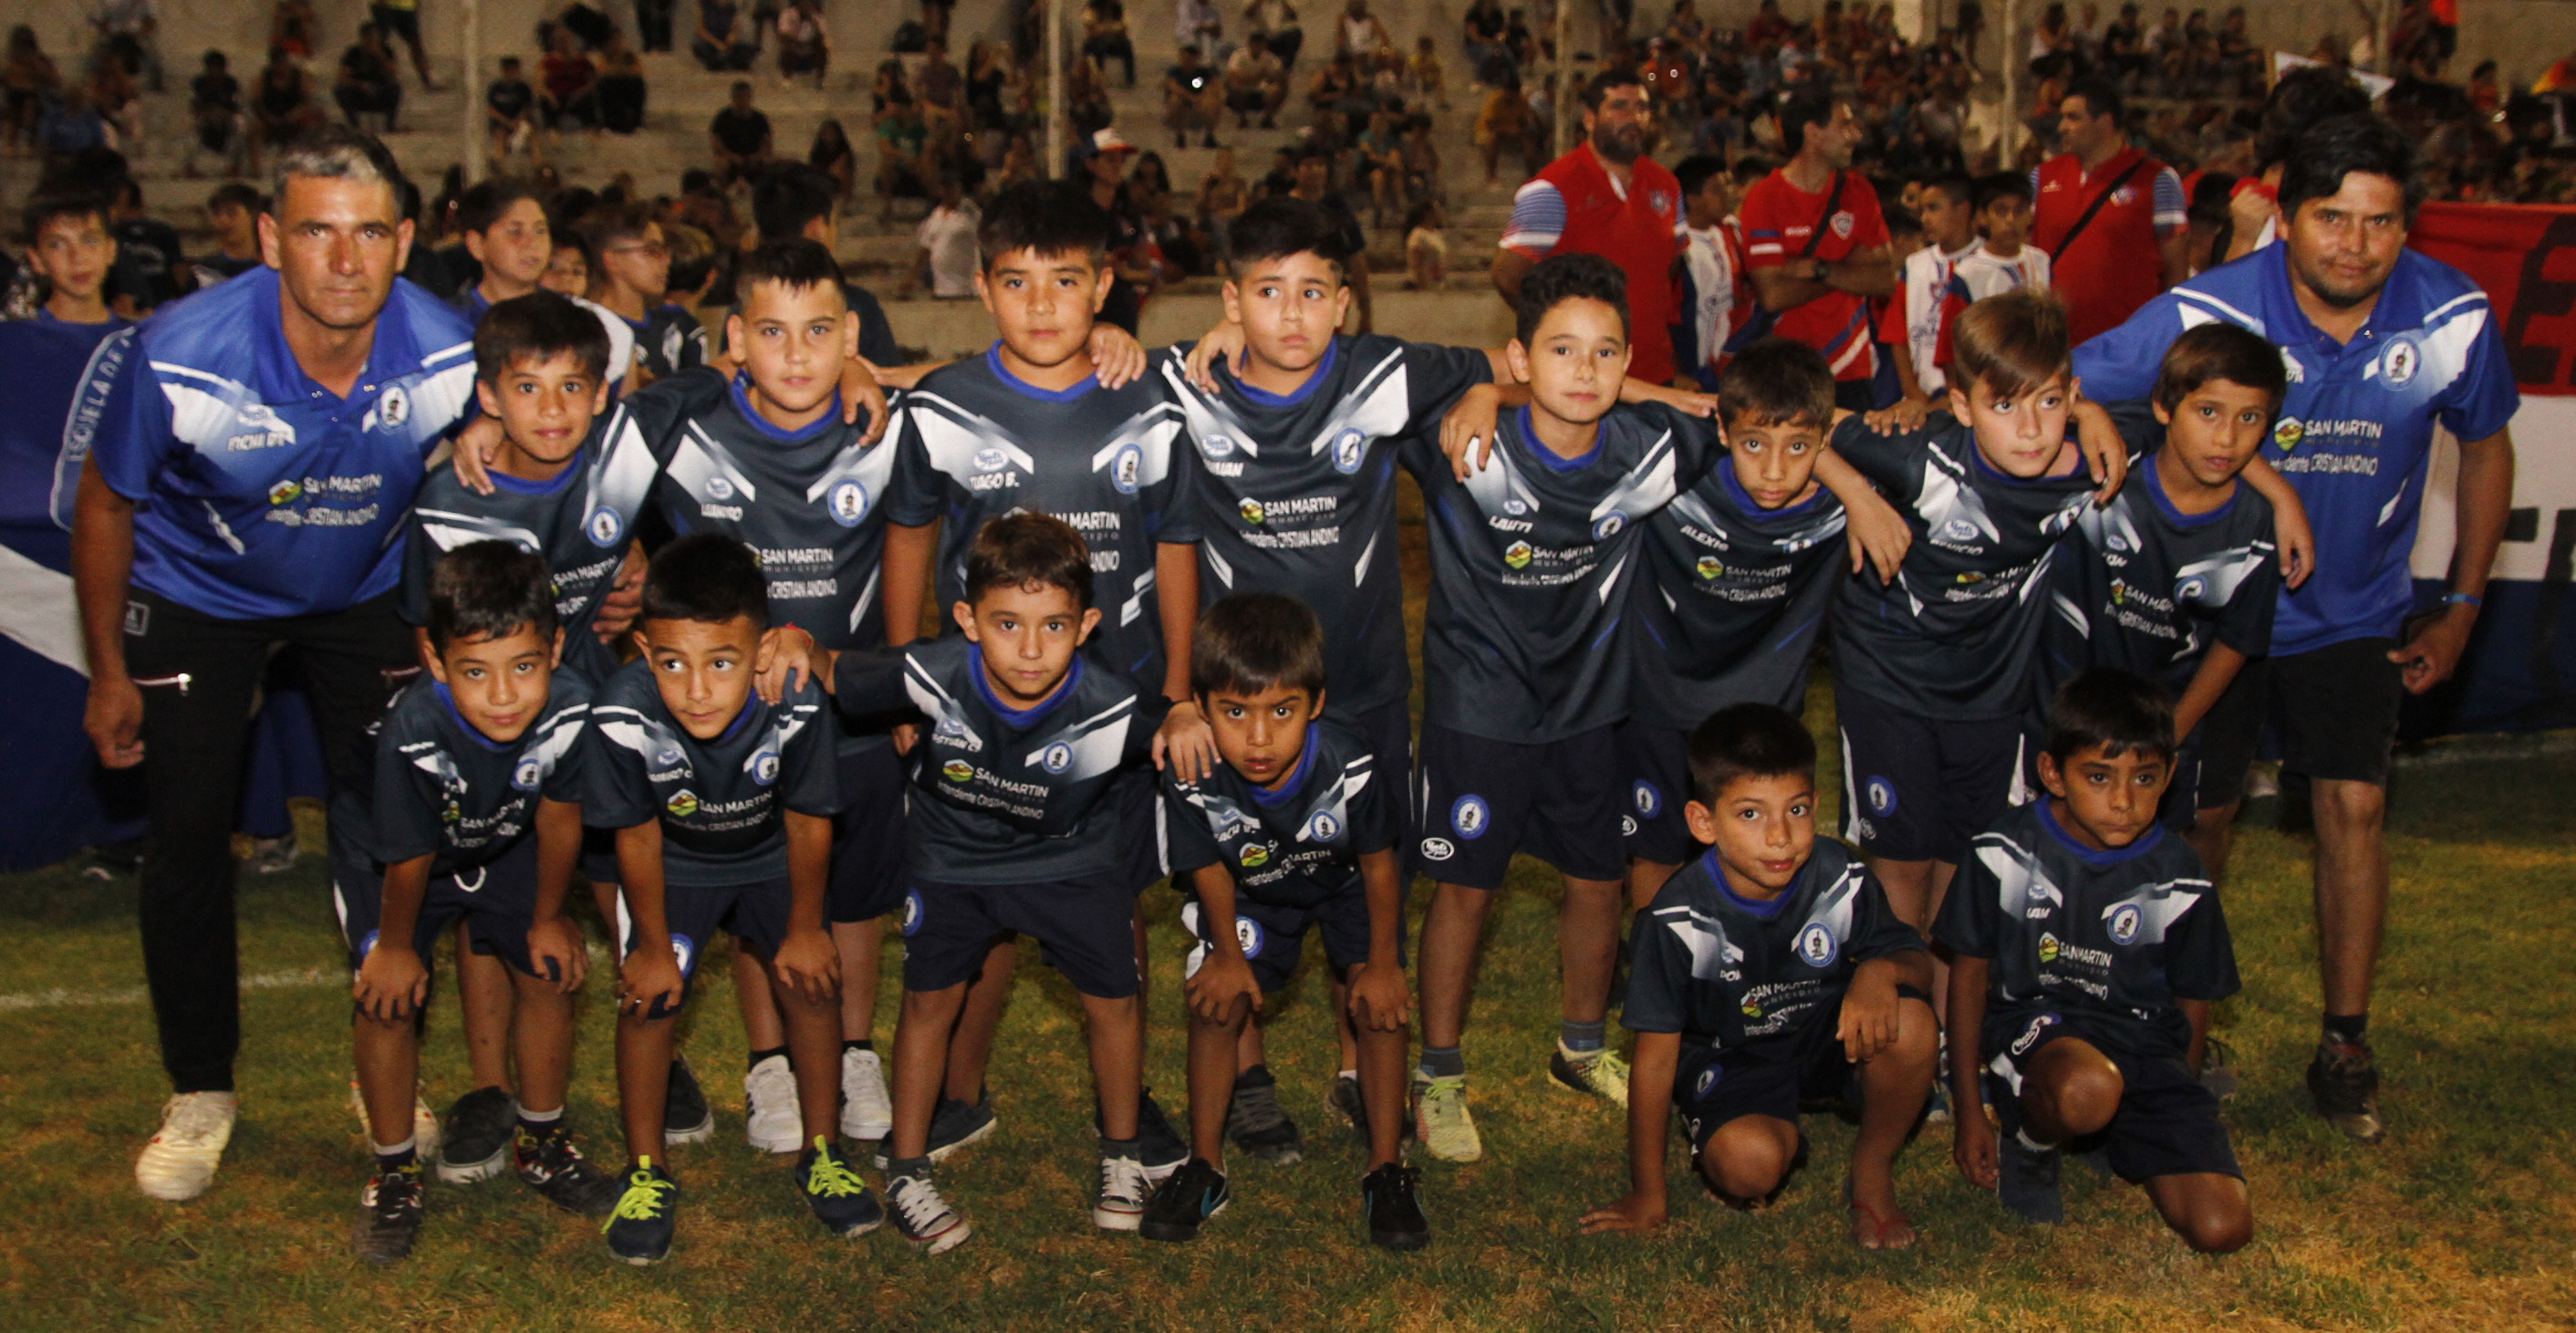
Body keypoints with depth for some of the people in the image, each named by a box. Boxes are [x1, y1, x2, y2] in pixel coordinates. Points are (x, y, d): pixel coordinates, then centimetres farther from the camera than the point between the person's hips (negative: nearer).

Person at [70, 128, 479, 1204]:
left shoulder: (452, 360, -27)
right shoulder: (180, 357, -32)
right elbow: (106, 505, -13)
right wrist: (109, 673, -5)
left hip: (364, 593, 1)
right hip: (198, 594, -1)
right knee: (187, 834, -4)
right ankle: (200, 1095, 15)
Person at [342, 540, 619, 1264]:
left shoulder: (569, 708, -34)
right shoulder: (412, 734, -42)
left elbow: (558, 817, -14)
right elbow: (409, 858, -25)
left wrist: (548, 917, -1)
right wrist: (395, 946, -8)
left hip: (502, 844, 3)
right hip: (385, 850, -3)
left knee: (551, 977, 2)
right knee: (389, 1000, -10)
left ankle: (543, 1142, 25)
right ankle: (394, 1169, 13)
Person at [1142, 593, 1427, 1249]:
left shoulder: (1348, 766, -41)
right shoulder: (1192, 778, -37)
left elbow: (1378, 862, -21)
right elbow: (1209, 868, -15)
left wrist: (1382, 963, -10)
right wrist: (1228, 954, -2)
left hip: (1347, 882, -1)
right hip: (1254, 891, 1)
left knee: (1377, 1004, -11)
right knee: (1217, 1000, -5)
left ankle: (1387, 1170, 6)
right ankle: (1204, 1167, 13)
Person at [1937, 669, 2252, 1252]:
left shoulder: (2179, 882, -3)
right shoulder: (2006, 853, -6)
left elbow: (2192, 1008, 10)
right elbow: (1970, 974, 2)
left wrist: (2173, 1120, 10)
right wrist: (1969, 1111, 2)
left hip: (2142, 1040, 3)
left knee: (2222, 1227, -15)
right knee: (2085, 1091, -40)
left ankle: (2119, 1140, 15)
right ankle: (2030, 1145, -2)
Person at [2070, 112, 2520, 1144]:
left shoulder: (2453, 317, -15)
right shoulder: (2208, 314, -24)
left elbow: (2486, 446, 4)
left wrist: (2462, 607, 4)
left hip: (2355, 613, 2)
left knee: (2353, 806, -7)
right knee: (2203, 815, 6)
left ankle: (2345, 1047, 9)